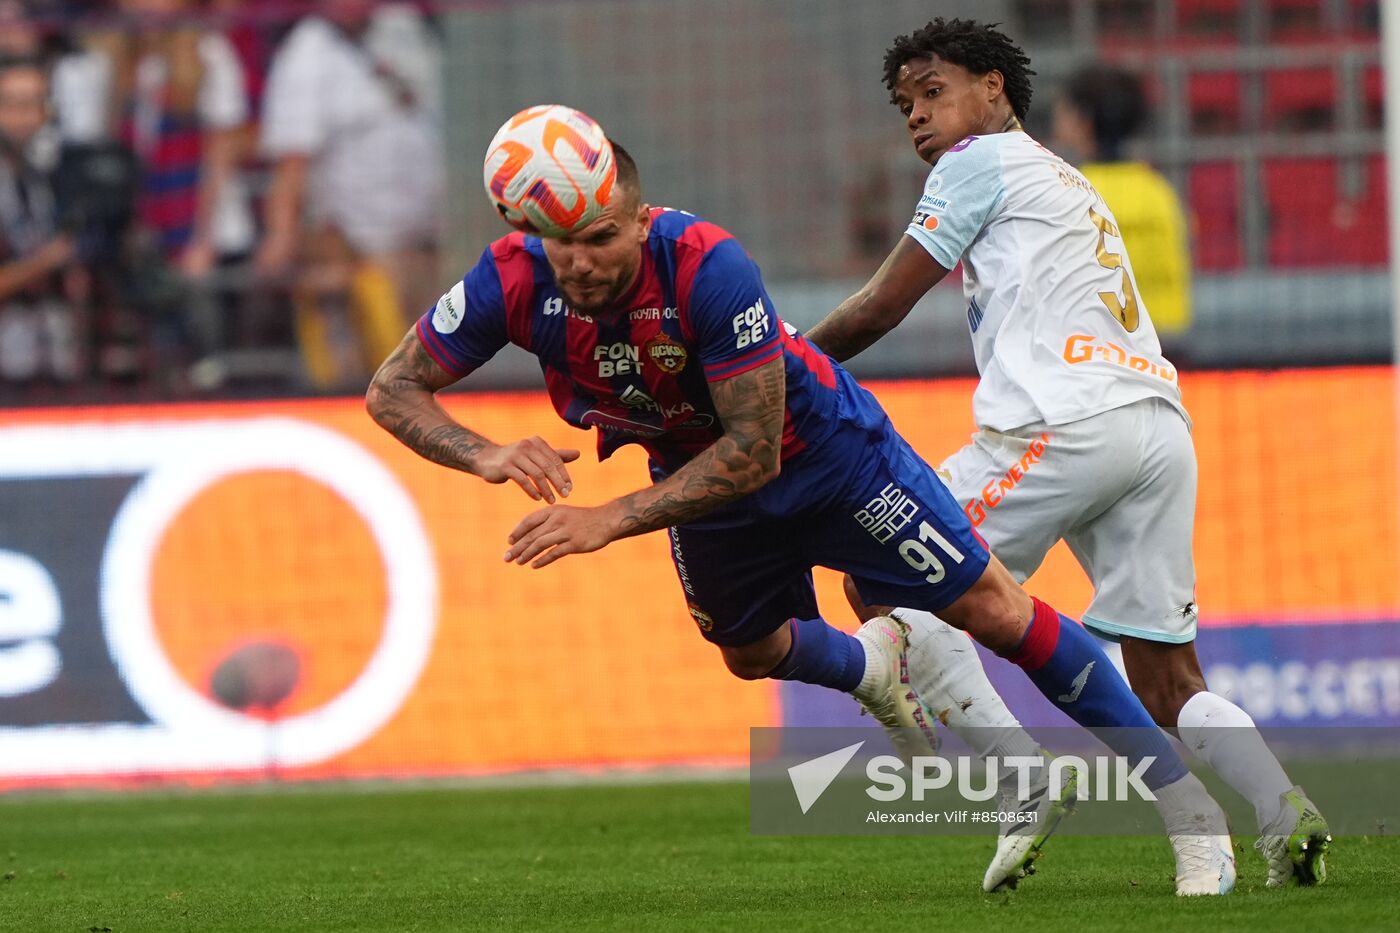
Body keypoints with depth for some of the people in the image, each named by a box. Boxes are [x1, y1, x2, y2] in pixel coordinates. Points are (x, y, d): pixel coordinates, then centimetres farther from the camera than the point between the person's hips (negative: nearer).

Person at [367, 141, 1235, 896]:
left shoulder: (705, 265, -41)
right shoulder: (517, 280, -28)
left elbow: (755, 451, -37)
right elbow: (393, 389, -19)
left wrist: (611, 520, -42)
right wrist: (488, 456, -38)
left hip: (825, 447, -5)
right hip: (698, 472, 5)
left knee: (995, 612, -4)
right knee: (753, 652, 24)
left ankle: (1192, 810, 6)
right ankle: (868, 669, 60)